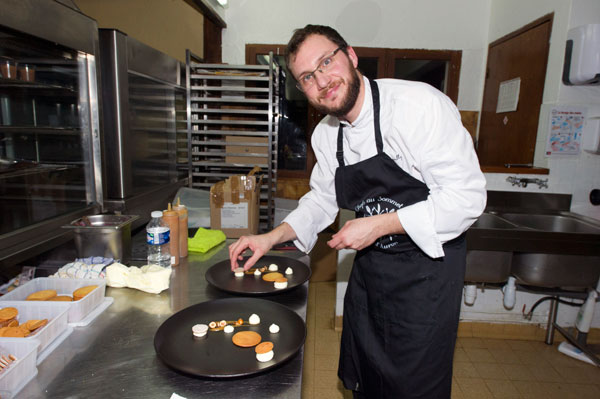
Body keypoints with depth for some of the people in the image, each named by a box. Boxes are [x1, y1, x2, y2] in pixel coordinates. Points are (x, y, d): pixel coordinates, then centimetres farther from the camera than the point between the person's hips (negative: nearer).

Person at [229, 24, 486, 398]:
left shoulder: (420, 105, -22)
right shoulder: (325, 134, 0)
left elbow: (467, 196, -22)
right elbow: (323, 198, 12)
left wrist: (379, 224, -23)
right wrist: (273, 237, -1)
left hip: (427, 265, -6)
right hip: (370, 266, 6)